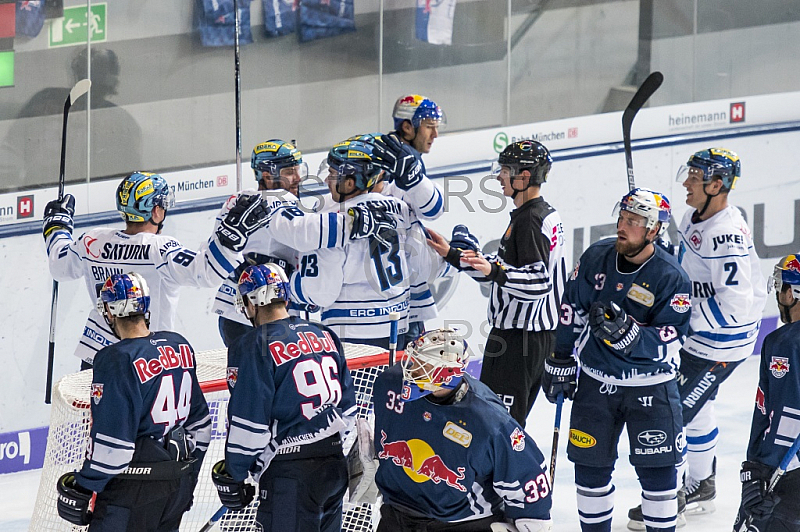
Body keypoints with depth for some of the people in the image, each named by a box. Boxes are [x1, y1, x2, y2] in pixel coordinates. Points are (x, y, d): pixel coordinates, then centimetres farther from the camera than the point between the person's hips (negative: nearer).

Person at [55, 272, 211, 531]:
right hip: (178, 487, 8)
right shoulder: (180, 347, 6)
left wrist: (84, 488, -9)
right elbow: (198, 420, 14)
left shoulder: (117, 361, -18)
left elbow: (110, 441, -20)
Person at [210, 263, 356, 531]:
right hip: (334, 466, 8)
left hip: (290, 474, -8)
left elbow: (248, 423, -15)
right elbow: (347, 406, 16)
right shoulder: (325, 336, 10)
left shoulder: (256, 346, -13)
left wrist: (233, 476, -4)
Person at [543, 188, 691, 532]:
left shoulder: (671, 278, -15)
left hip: (651, 386, -3)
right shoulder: (596, 257, -4)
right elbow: (571, 310, 8)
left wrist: (625, 332, -34)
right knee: (590, 464, 6)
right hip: (596, 380, 3)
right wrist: (561, 362, 10)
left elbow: (667, 344, -19)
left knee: (657, 470, -2)